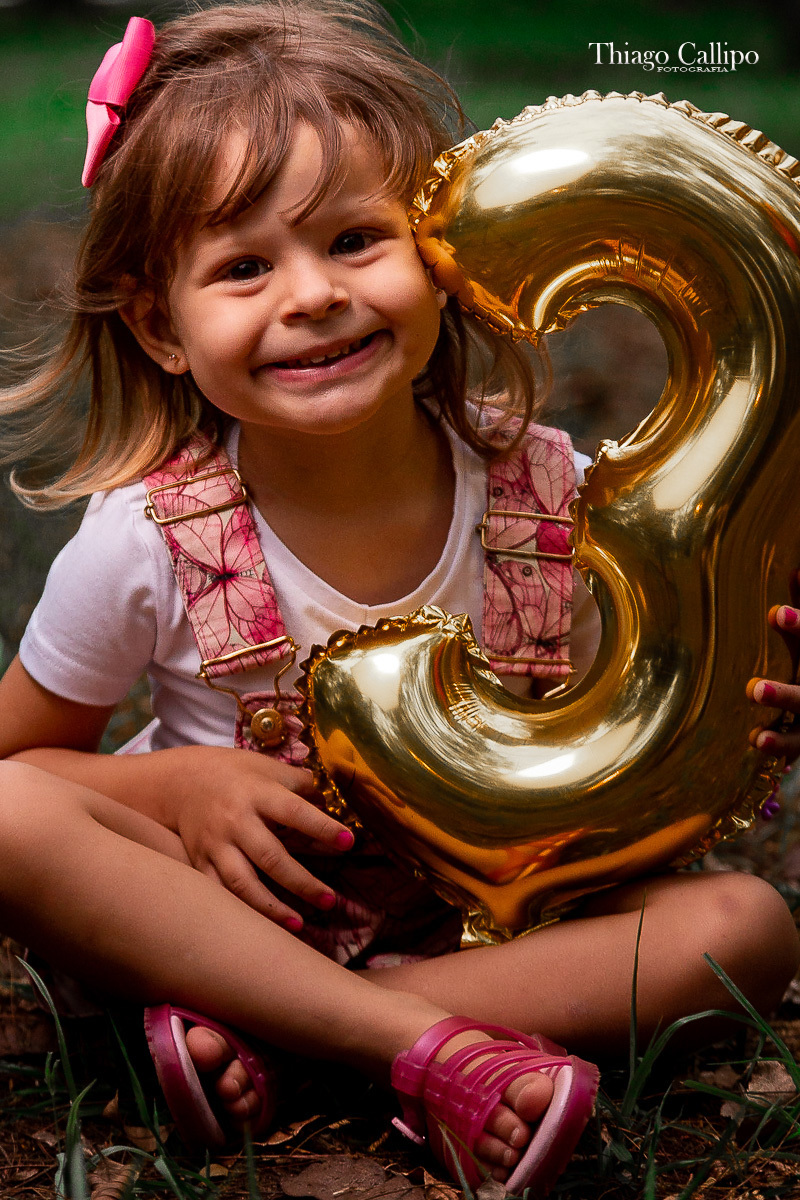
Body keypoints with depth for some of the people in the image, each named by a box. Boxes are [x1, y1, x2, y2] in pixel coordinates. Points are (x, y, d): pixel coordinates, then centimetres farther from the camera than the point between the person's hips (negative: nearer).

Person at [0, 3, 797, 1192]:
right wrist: (176, 785, -21)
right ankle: (429, 1047, -30)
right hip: (236, 902, -1)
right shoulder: (146, 540, -16)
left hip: (485, 914, 2)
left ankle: (250, 1026, -23)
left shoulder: (550, 494, -12)